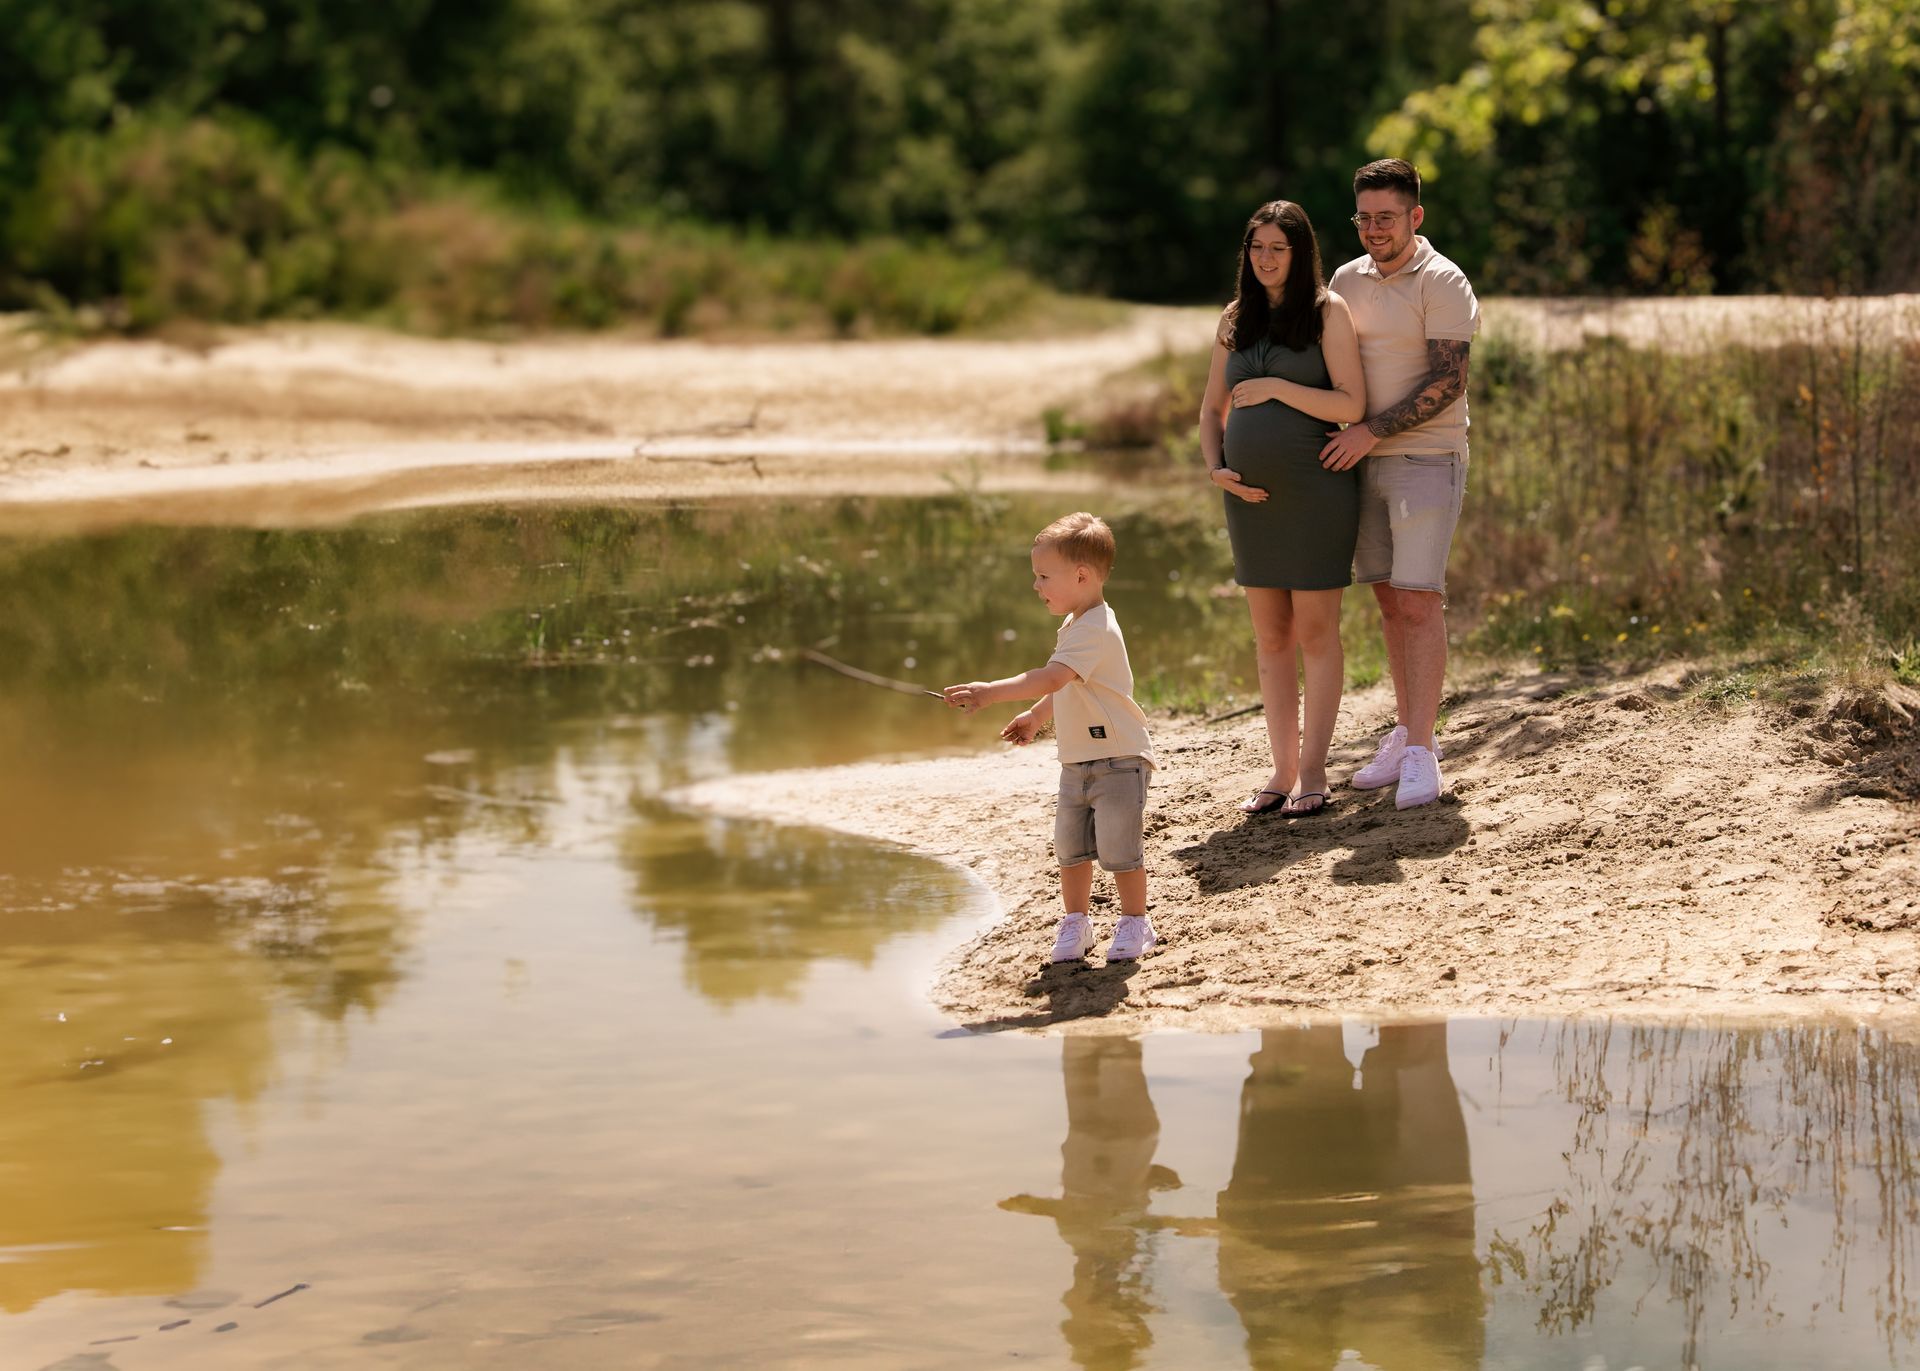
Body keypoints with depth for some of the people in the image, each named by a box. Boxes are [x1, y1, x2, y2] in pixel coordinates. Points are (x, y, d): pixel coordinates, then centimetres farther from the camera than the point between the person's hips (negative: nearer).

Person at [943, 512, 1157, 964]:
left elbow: (1053, 678, -36)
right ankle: (1074, 922, 23)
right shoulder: (1074, 626, 12)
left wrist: (992, 691, -43)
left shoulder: (1096, 630, -23)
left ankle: (1135, 922, 11)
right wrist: (1036, 716, 22)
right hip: (1077, 761, 9)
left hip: (1117, 759, -9)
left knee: (1118, 847, -4)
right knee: (1070, 846, 10)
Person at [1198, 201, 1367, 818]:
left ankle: (1313, 772, 4)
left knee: (1315, 631, -1)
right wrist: (1215, 467, 0)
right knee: (1270, 635, 8)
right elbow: (1212, 409, 16)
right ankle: (1282, 769, 14)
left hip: (1315, 489, -5)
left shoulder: (1327, 311, -3)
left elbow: (1351, 404, -11)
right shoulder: (1236, 319, 11)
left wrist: (1277, 388, -14)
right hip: (1250, 492, 5)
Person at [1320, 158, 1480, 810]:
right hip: (1364, 460, 6)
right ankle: (1406, 733, 18)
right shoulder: (1347, 280, 11)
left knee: (1419, 601, -10)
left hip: (1427, 460, -6)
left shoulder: (1442, 283, -9)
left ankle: (1421, 754, -10)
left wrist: (1372, 432, -17)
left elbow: (1448, 381, -16)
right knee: (1389, 599, 9)